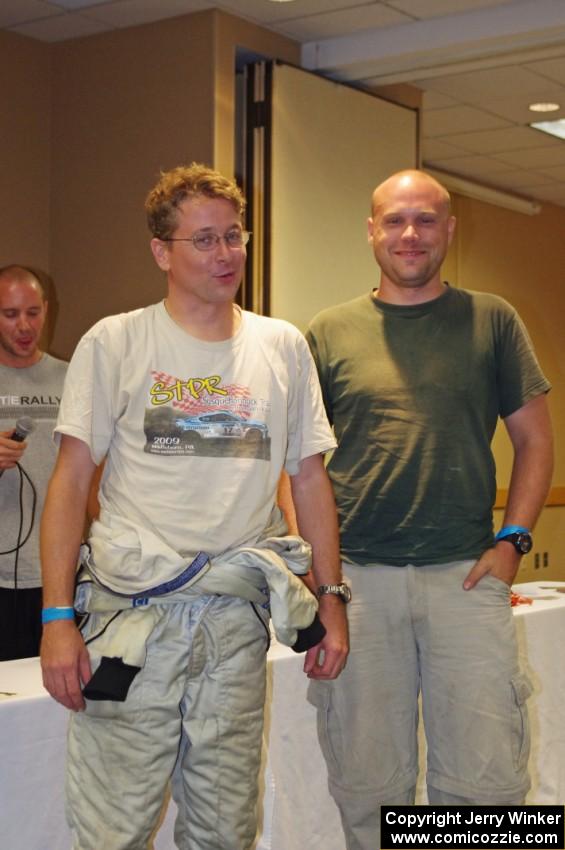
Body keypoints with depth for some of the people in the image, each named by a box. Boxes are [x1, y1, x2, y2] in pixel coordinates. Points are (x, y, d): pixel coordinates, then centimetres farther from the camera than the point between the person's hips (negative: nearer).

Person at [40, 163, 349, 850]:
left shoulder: (283, 347, 9)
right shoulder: (114, 343, 1)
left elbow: (309, 477, 13)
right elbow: (72, 478, -2)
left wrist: (330, 600, 9)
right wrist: (57, 616, -9)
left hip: (238, 619, 3)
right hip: (131, 611, -2)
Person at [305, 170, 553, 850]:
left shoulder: (491, 321, 8)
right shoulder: (330, 334, 8)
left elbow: (534, 439, 10)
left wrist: (512, 540, -1)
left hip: (465, 576, 0)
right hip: (356, 579, 1)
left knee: (486, 782, -1)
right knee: (367, 787, 8)